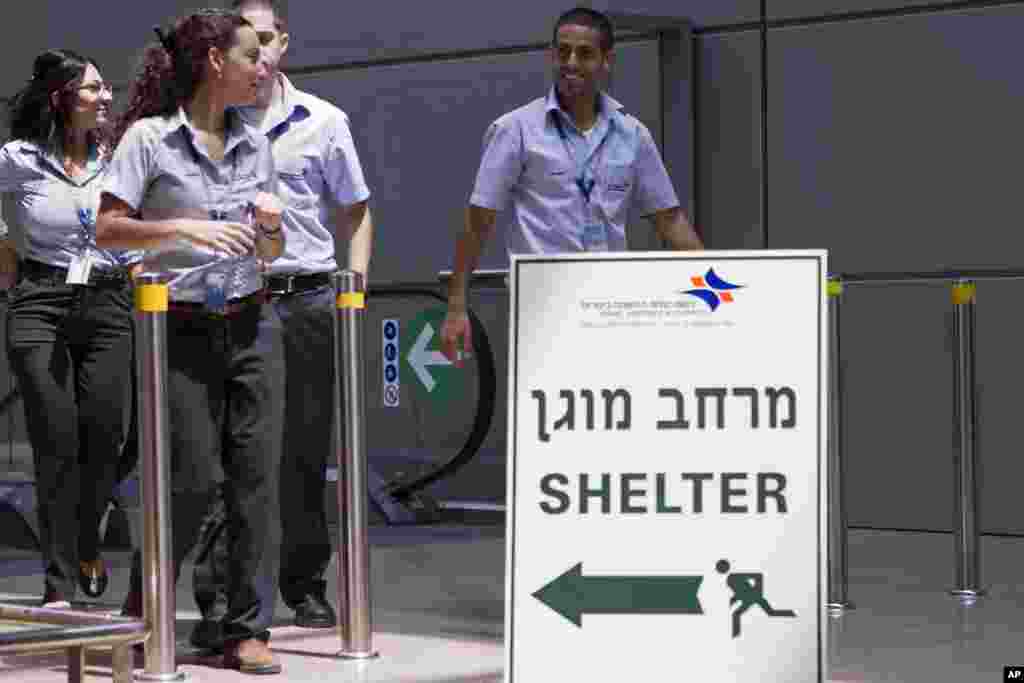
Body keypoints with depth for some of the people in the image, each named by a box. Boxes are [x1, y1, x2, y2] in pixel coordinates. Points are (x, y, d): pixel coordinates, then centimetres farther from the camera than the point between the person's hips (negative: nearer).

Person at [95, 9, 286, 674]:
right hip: (183, 330, -5)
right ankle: (141, 614, 15)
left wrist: (270, 226, -3)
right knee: (195, 477, -7)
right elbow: (108, 230, -10)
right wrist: (185, 227, -21)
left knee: (256, 474, -1)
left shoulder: (255, 145, 12)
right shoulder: (149, 138, -4)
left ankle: (249, 630, 6)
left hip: (252, 325, 5)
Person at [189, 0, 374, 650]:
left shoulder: (323, 121, 8)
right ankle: (218, 597, -6)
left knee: (306, 448, 7)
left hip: (308, 299, 1)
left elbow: (355, 212, 15)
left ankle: (306, 585, 20)